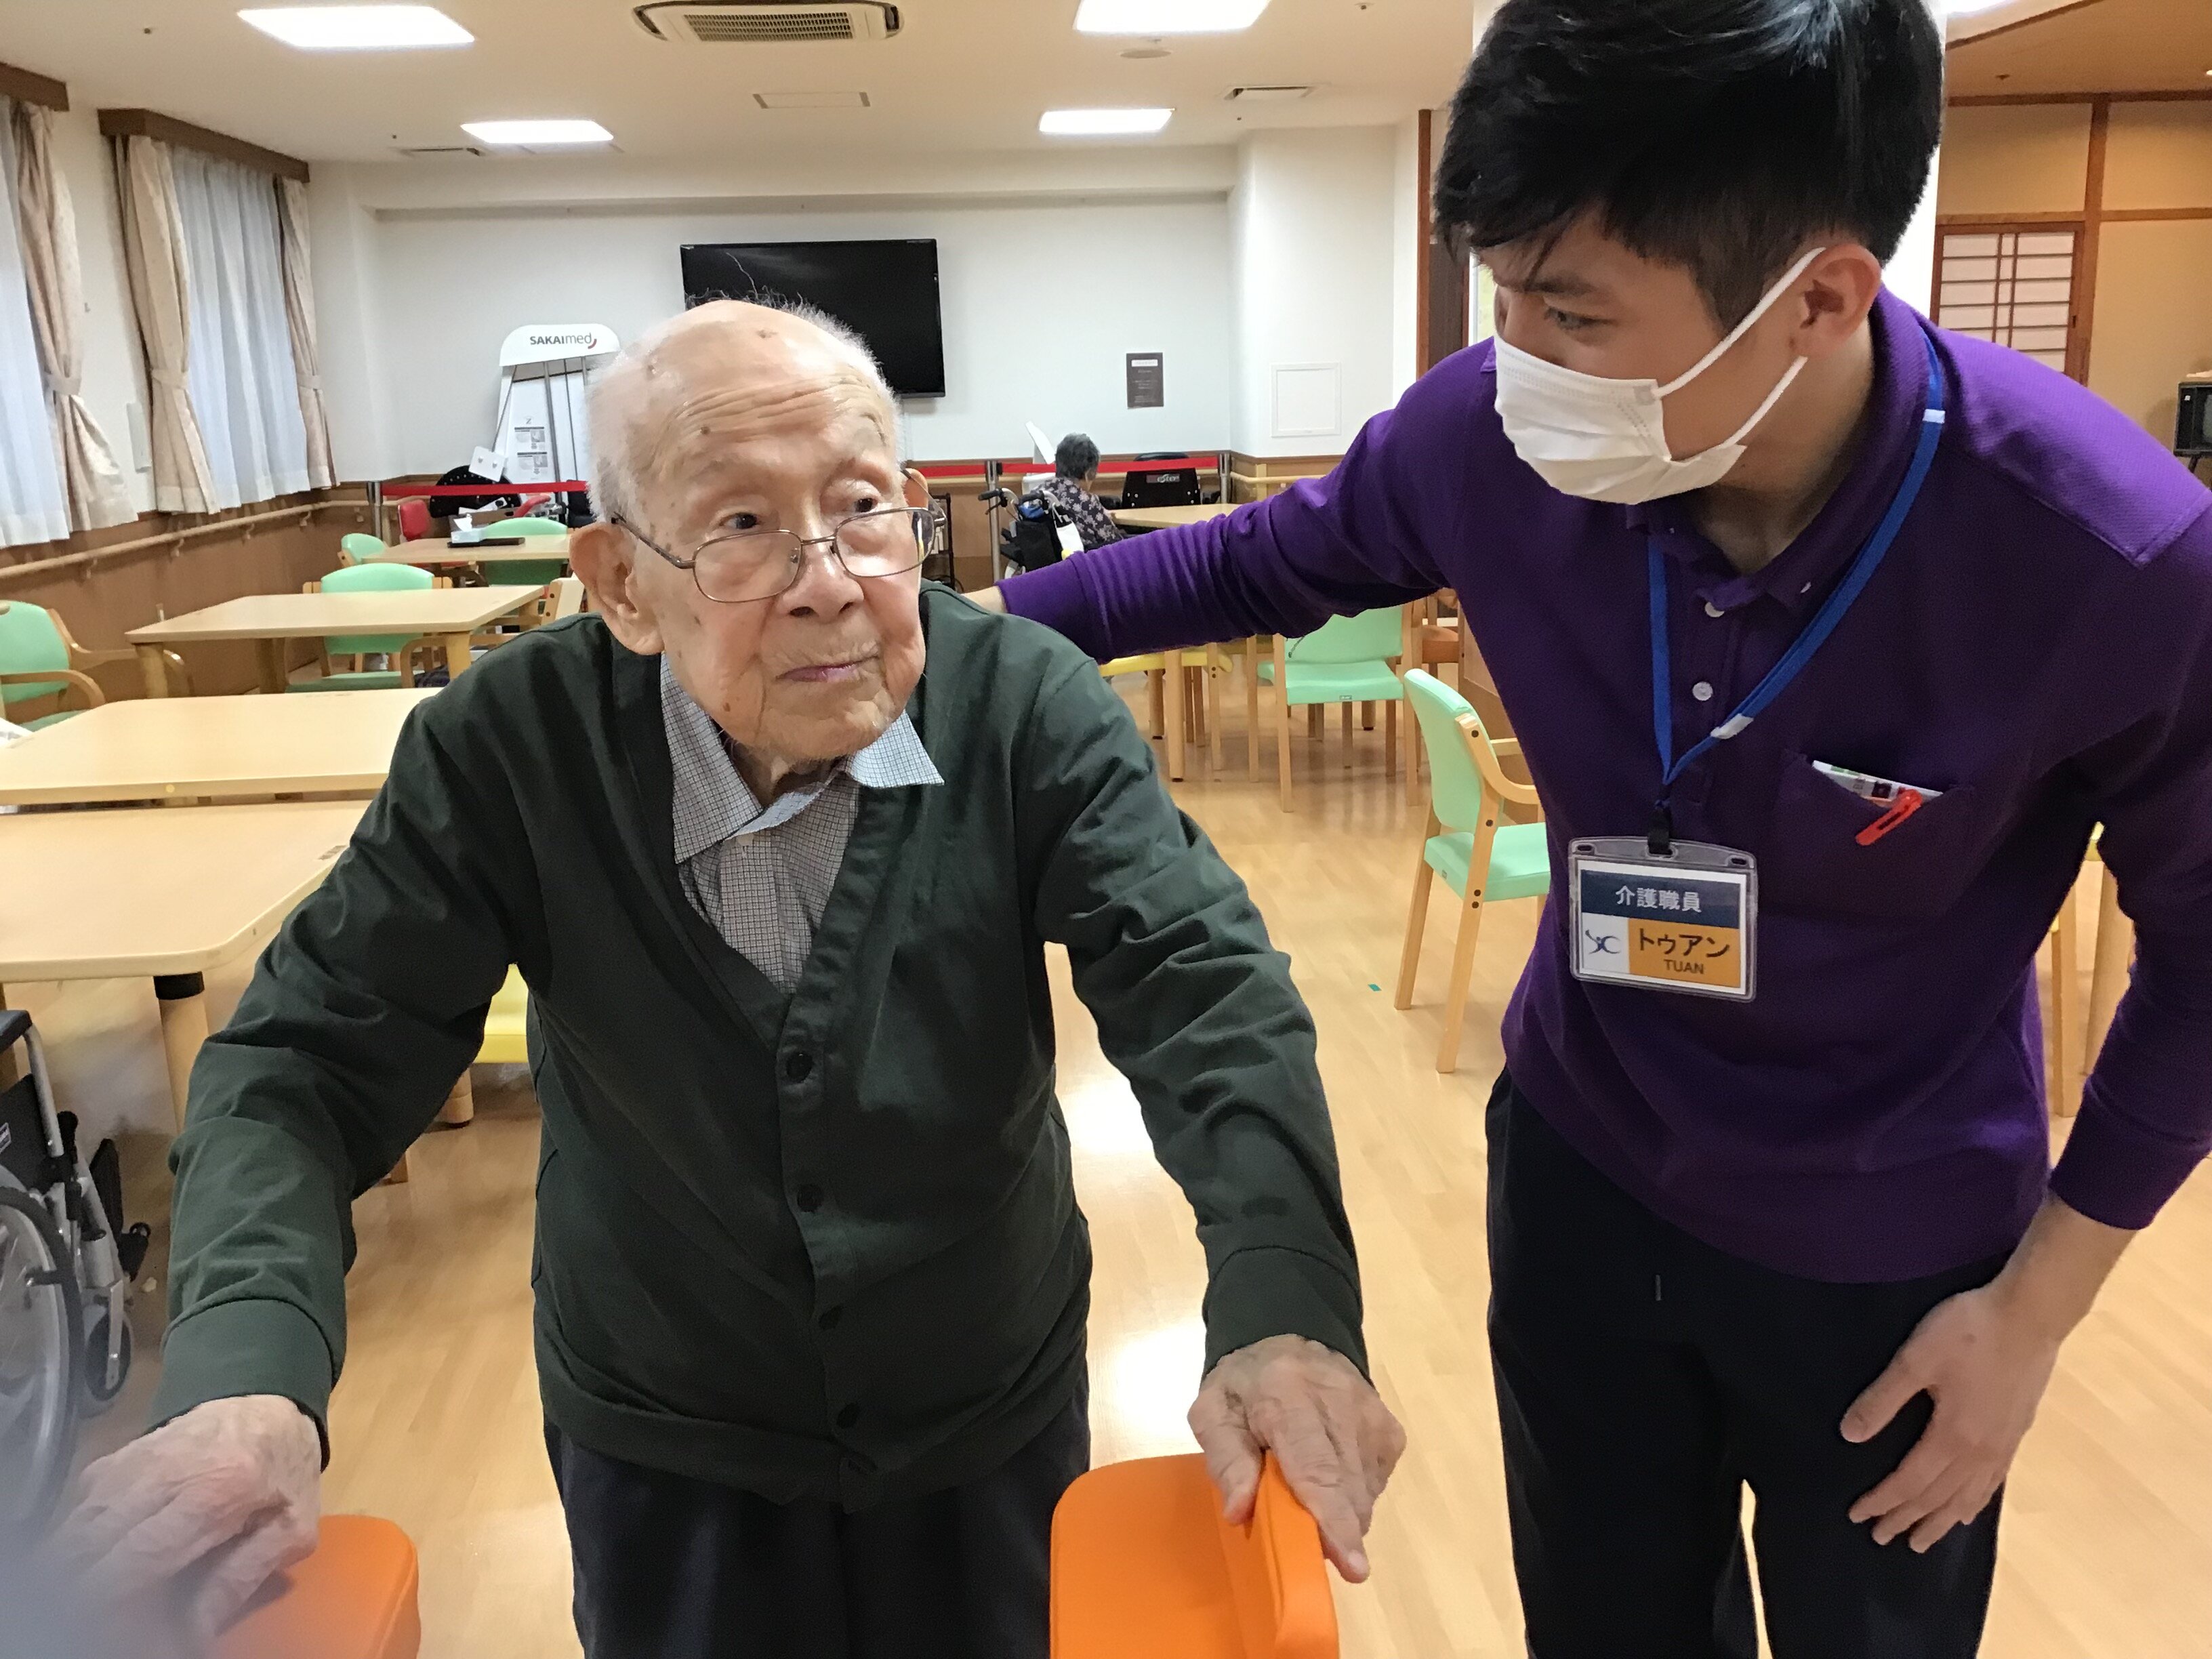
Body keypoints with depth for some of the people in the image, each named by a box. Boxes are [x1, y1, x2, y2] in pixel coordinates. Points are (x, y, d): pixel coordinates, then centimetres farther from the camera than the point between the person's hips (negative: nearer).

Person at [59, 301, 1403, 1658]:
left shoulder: (1029, 705, -20)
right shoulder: (509, 748, -19)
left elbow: (1203, 988, -26)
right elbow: (311, 1058, -16)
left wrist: (1284, 1303, -43)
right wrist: (248, 1373, -34)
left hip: (999, 1415, 1)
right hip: (659, 1452, 0)